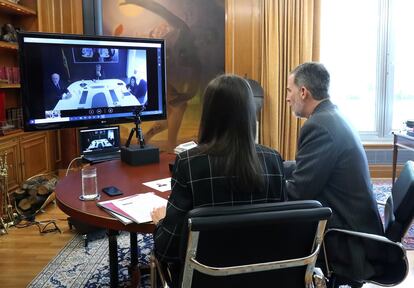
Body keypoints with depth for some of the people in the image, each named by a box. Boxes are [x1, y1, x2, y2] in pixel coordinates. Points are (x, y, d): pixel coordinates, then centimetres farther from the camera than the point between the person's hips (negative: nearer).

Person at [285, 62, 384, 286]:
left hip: (347, 240, -8)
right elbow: (305, 172, 9)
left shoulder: (319, 126, -23)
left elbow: (297, 193, -23)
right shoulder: (332, 118, 7)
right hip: (352, 225, 8)